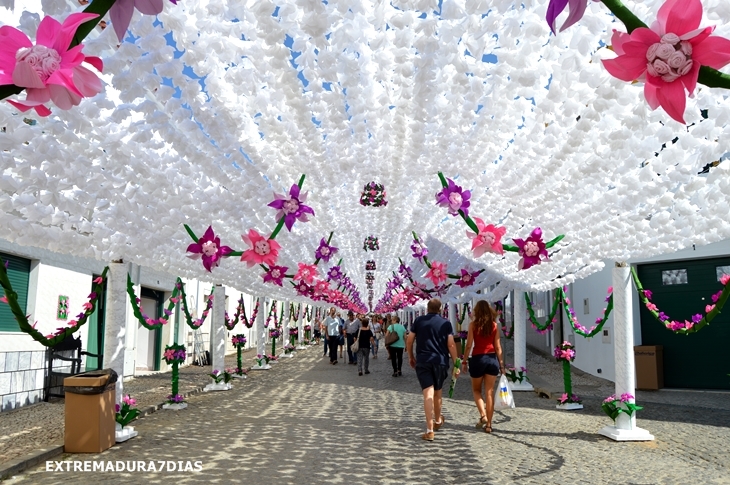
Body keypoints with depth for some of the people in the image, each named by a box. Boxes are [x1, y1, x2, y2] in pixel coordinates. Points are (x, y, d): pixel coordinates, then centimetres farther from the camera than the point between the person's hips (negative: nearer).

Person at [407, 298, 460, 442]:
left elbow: (409, 340, 4)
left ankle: (429, 430, -13)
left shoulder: (419, 321, 3)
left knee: (428, 394, -6)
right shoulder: (445, 323, 1)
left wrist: (411, 357, 18)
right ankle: (438, 421, 41)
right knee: (437, 392, 20)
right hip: (440, 361, 1)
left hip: (422, 361, -1)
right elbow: (451, 345, -4)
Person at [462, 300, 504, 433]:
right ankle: (488, 424, 8)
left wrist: (464, 361, 2)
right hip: (492, 359, 2)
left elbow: (469, 345, -6)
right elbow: (498, 347, 6)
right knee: (489, 392, 7)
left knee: (476, 390, 17)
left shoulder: (473, 324, -4)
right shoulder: (494, 325, 4)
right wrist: (501, 364, 12)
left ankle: (483, 415, -3)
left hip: (478, 359, -2)